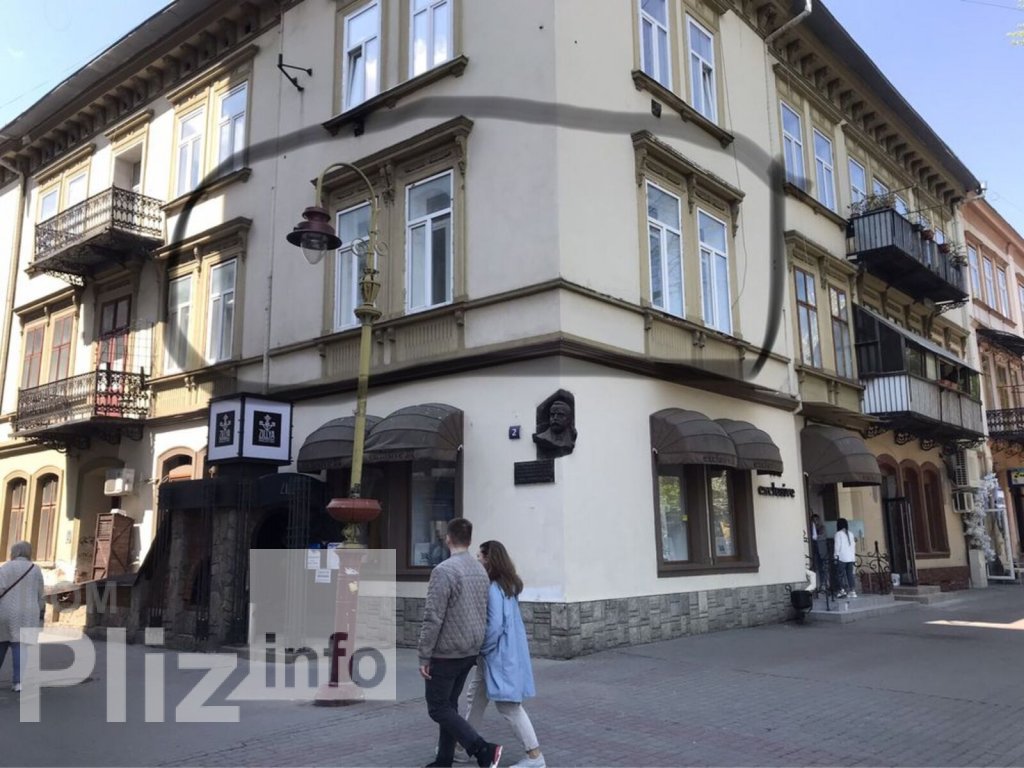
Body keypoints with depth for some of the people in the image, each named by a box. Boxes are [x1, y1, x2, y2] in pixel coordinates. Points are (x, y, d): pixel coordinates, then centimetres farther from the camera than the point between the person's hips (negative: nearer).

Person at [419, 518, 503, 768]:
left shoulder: (444, 570, -19)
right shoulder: (481, 570, 6)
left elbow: (433, 618, -21)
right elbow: (484, 615, 13)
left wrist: (424, 656, -14)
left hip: (446, 653, -8)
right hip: (469, 652, 8)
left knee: (438, 708, 2)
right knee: (449, 705, 18)